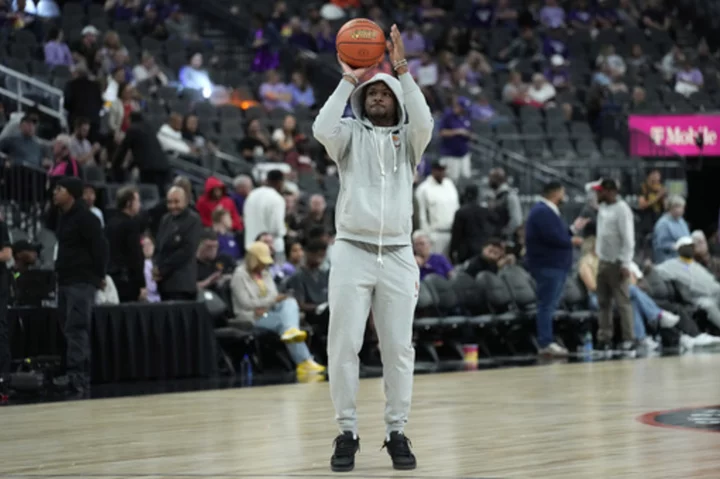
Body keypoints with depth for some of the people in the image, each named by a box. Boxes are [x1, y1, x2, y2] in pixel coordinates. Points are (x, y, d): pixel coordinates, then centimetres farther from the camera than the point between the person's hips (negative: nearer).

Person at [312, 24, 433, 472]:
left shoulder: (407, 139, 11)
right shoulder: (351, 134, 8)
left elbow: (424, 123, -12)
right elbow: (323, 129, -14)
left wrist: (403, 70, -15)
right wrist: (348, 81, -10)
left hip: (398, 255, 1)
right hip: (352, 251, -1)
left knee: (399, 348, 2)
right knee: (344, 346, -4)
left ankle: (397, 433, 11)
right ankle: (347, 432, 5)